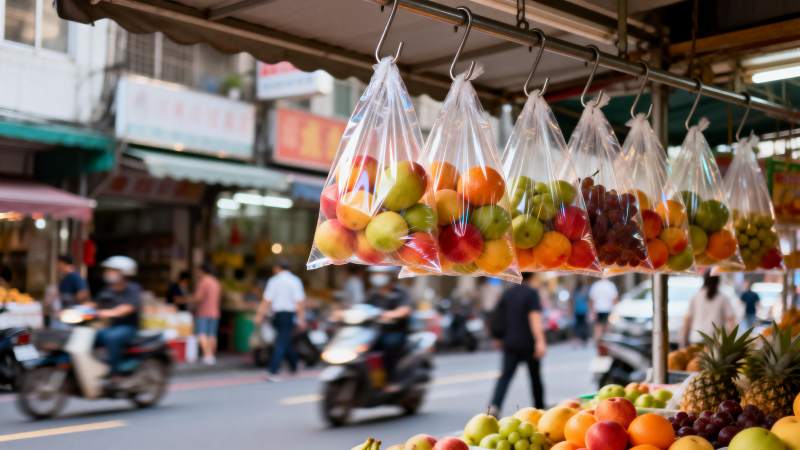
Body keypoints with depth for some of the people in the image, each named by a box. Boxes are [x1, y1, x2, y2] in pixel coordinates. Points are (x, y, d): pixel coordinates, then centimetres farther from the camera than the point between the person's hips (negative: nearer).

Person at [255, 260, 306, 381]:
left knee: (285, 341, 18)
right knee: (282, 343, -4)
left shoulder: (273, 281, 1)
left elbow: (266, 300, -5)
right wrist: (301, 319, -4)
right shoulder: (295, 280, 0)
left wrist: (260, 315, -4)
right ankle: (273, 372, -13)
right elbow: (299, 301, -6)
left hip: (277, 315, 2)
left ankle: (294, 366, 30)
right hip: (290, 315, -2)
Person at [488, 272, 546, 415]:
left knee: (506, 375, -3)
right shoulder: (531, 293, -9)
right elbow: (535, 317, -20)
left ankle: (494, 406, -23)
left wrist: (498, 337, 29)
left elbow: (498, 315, 16)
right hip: (528, 343, -4)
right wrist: (540, 341, -27)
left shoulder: (507, 293, 9)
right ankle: (539, 408, 24)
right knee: (535, 376, 13)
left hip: (510, 342, 4)